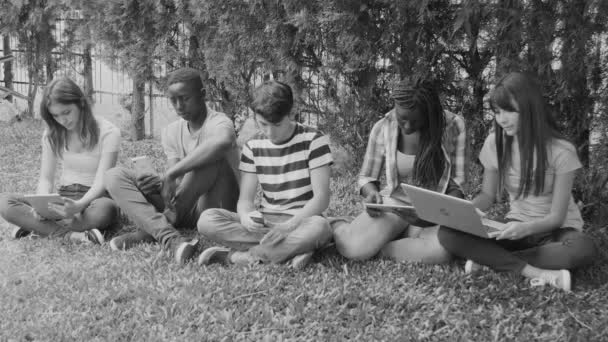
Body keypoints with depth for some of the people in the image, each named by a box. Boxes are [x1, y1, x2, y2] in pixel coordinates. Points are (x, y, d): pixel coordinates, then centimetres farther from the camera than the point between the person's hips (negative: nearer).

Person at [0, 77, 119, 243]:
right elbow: (46, 178, 3)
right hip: (63, 199, 4)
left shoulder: (108, 132, -10)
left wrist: (79, 205, -37)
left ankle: (42, 229, -24)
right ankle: (71, 235, -32)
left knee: (105, 209, -42)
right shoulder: (52, 134, 4)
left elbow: (101, 182, -16)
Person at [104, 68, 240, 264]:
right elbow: (173, 176, -1)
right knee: (114, 176, -7)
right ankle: (170, 238, -34)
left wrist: (170, 175, -36)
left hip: (215, 207, -6)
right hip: (184, 205, 6)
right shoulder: (172, 131, 8)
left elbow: (222, 142, -39)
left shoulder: (218, 122, -12)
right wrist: (160, 184, -26)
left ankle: (150, 230, -22)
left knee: (211, 156, -33)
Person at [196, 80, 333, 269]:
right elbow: (245, 198, 1)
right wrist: (246, 216, -25)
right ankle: (290, 249, -28)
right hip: (265, 222, 3)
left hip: (303, 221, -3)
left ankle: (236, 256, -28)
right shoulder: (253, 146, 4)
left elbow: (321, 197, -11)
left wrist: (290, 225, -27)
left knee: (319, 227, -40)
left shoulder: (313, 140, -7)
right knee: (206, 220, -20)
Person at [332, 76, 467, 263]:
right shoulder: (383, 128, -6)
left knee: (444, 247, -38)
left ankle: (376, 243, -12)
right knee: (354, 248, -31)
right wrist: (372, 193, -18)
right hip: (394, 203, 0)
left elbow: (456, 183, -3)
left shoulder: (453, 125, -9)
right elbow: (366, 177, 7)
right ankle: (336, 226, 8)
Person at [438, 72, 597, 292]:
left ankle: (489, 258, -25)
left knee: (583, 249, -40)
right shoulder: (494, 143, -4)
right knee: (448, 233, -24)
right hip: (516, 228, 3)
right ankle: (535, 272, -31)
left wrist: (527, 228, -37)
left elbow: (556, 216, -16)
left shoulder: (561, 151, -16)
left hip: (554, 231, -2)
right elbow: (487, 195, 7)